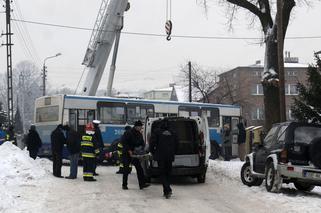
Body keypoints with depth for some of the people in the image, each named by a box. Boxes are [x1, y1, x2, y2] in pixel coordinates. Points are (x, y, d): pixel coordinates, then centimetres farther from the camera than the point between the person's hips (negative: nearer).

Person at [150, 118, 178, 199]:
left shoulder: (157, 132, -2)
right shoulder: (172, 134, 10)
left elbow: (152, 143, -6)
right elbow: (176, 145, 15)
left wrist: (153, 152, 9)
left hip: (160, 157, -3)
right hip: (170, 157, 3)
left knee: (162, 174, -1)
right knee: (167, 174, 13)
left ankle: (168, 190, -20)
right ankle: (166, 192, 15)